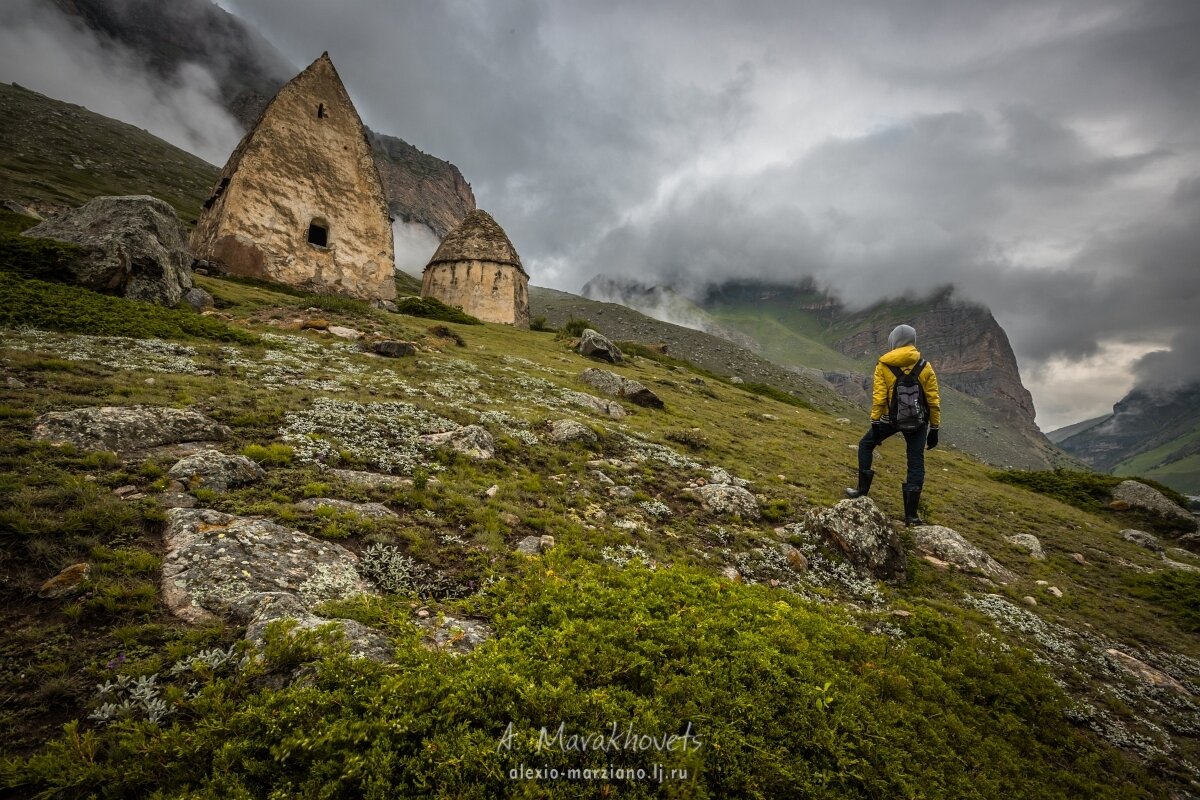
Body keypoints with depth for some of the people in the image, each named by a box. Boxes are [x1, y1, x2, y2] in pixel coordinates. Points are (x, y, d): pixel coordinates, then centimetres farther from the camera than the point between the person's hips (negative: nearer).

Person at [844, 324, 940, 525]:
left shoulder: (883, 365, -5)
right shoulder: (925, 367, 0)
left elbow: (878, 398, -10)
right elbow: (933, 401, 0)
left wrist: (875, 425, -5)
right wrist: (934, 429, 6)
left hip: (890, 419, -1)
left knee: (866, 445, 22)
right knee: (916, 464, 6)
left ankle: (863, 490, 21)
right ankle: (911, 515, 7)